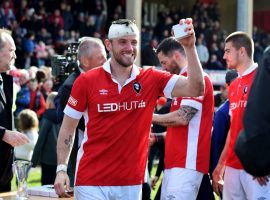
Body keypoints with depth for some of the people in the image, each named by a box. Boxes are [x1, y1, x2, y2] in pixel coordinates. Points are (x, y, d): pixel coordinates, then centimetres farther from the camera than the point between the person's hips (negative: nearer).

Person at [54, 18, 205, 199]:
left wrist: (190, 47, -19)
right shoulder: (87, 81, -1)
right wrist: (61, 169, -3)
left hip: (131, 183, 2)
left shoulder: (152, 79, 2)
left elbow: (195, 88, -9)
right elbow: (68, 127, 5)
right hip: (91, 182, -2)